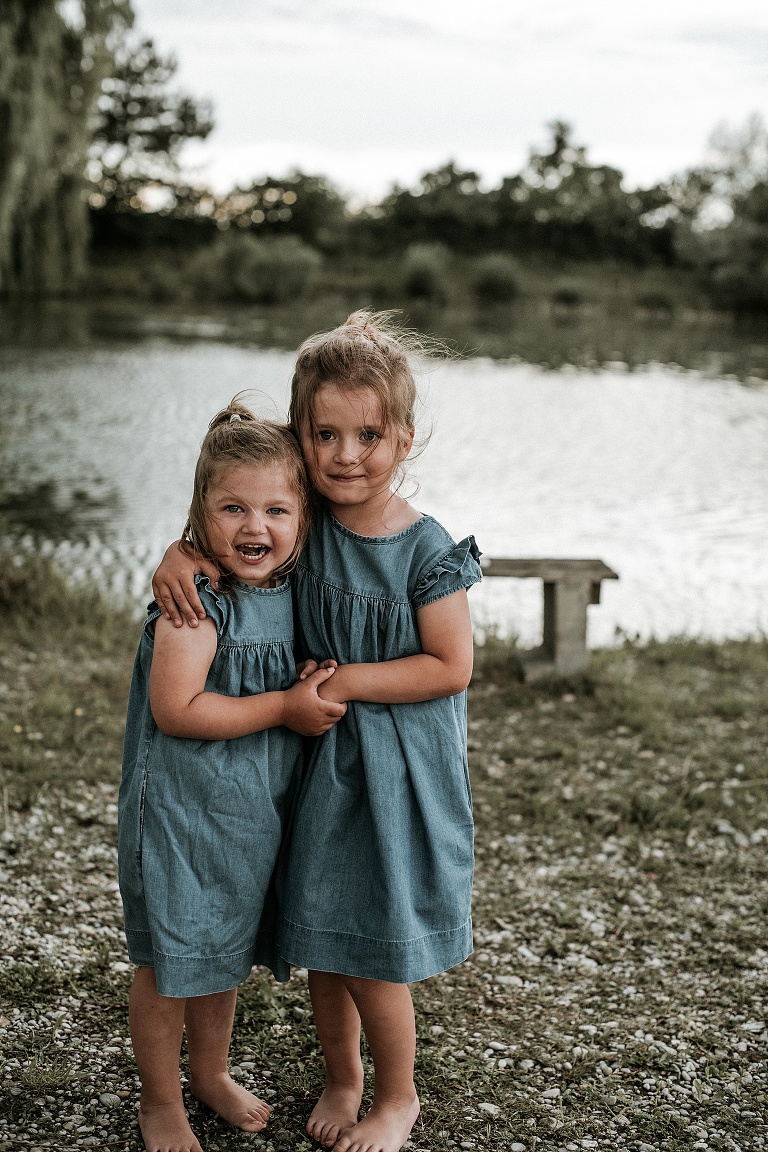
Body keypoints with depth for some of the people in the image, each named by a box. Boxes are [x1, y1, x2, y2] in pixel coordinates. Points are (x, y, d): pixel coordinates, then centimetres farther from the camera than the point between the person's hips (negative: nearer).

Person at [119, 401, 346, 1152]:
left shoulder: (289, 592, 1)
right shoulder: (198, 598, -22)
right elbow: (176, 709, -28)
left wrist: (321, 693, -1)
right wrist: (285, 708, -23)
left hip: (253, 810, 7)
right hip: (181, 812, -7)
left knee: (226, 950, 23)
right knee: (170, 961, 9)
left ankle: (210, 1073, 44)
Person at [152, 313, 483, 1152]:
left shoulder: (426, 550, -16)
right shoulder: (303, 522, -4)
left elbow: (450, 667, -14)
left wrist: (347, 679, -17)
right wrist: (180, 555, -8)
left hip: (397, 766, -4)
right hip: (318, 757, 5)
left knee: (371, 952, 3)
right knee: (319, 937, 16)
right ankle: (342, 1078, 40)